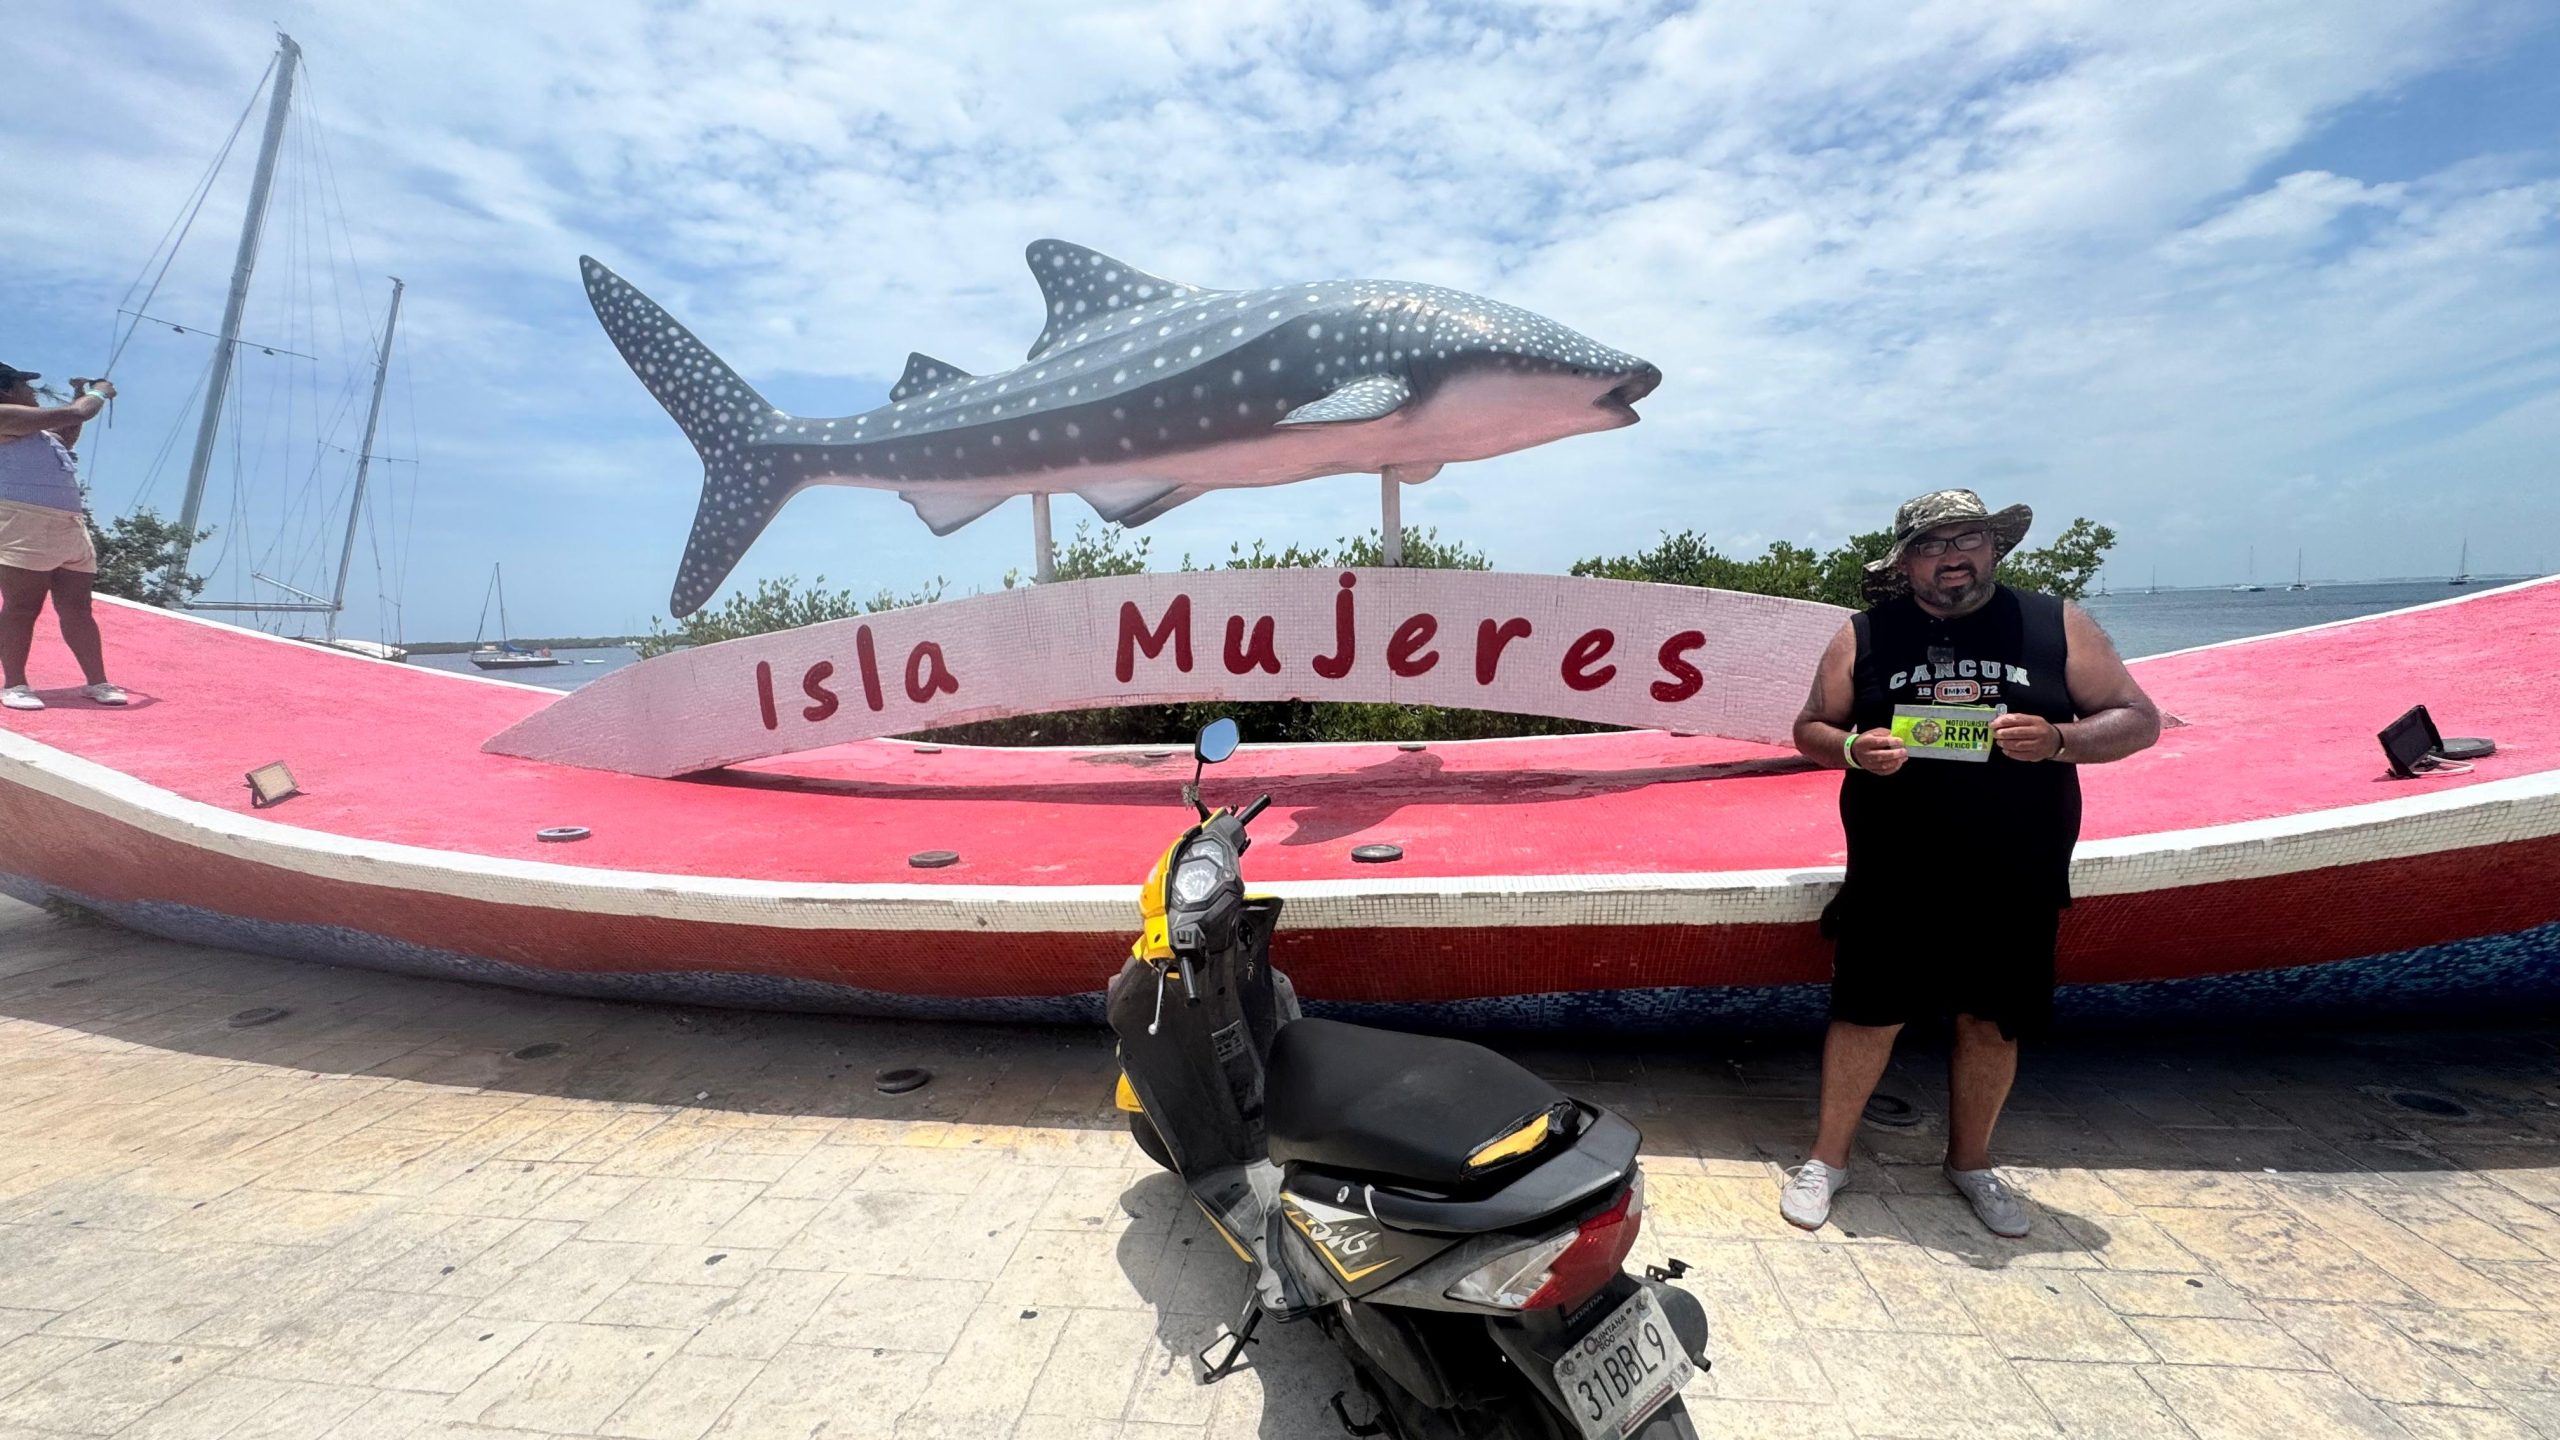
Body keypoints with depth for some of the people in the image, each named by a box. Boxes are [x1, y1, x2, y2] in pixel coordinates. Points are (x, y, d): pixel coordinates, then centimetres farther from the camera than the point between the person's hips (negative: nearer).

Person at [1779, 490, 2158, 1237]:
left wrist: (2058, 740, -17)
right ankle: (1827, 1158, 22)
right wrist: (1853, 748, -16)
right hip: (1893, 879, -1)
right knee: (1868, 1014, 5)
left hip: (2015, 883, 1)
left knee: (1993, 1022, 13)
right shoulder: (1866, 635, 1)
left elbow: (2139, 720, 4)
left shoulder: (2057, 626, 2)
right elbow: (1810, 729, 7)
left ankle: (1970, 1161, 35)